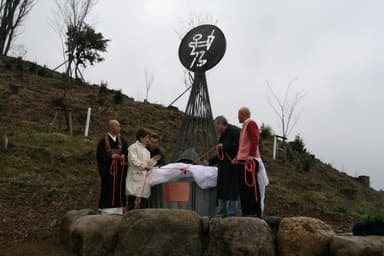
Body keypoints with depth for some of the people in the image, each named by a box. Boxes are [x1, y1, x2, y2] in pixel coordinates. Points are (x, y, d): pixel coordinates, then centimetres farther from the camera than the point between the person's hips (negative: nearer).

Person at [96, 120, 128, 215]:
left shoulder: (121, 140, 11)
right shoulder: (103, 141, -4)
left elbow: (127, 150, 6)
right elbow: (100, 155, -10)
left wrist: (123, 156, -13)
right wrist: (111, 156, -20)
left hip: (120, 169, 5)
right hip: (108, 169, -5)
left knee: (119, 188, 7)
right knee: (108, 190, -3)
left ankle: (118, 210, 15)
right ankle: (106, 211, 5)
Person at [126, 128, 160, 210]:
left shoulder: (146, 151, 20)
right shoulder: (133, 147, -2)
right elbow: (133, 160, -17)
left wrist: (153, 160, 7)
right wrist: (144, 166, -25)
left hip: (145, 178, 7)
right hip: (136, 177, -7)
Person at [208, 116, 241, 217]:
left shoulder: (235, 131, -8)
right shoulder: (224, 135, 21)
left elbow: (238, 146, -21)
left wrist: (224, 146, -15)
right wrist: (210, 162, 24)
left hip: (232, 166, -10)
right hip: (224, 167, 10)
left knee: (231, 191, -7)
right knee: (221, 190, 10)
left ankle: (231, 215, 0)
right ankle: (220, 215, 16)